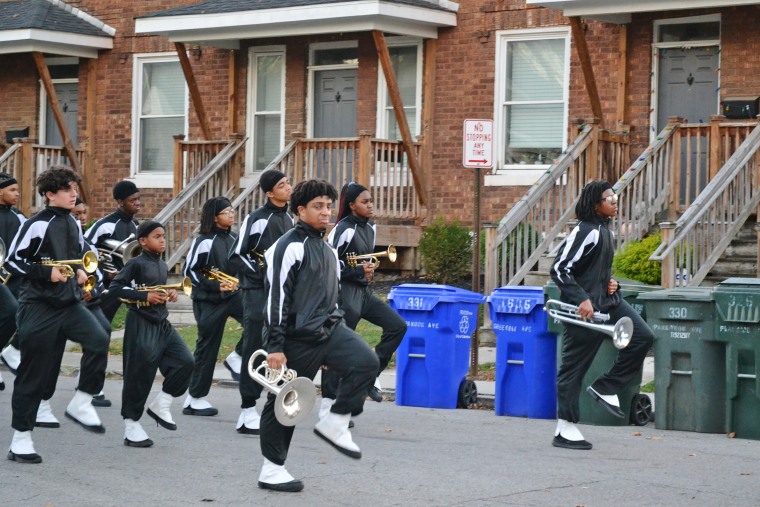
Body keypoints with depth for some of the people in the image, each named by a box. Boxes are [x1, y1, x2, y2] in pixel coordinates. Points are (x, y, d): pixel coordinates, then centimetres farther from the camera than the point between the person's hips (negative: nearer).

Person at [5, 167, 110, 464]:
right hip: (39, 305, -6)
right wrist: (47, 273, -19)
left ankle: (81, 403, -3)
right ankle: (21, 439, 10)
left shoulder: (74, 225, 10)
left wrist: (81, 272, 5)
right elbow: (13, 261, -10)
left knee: (99, 341, -21)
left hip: (70, 303, 6)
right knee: (34, 372, -1)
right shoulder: (37, 225, -10)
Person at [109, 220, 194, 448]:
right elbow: (115, 287, -14)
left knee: (185, 362, -6)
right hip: (141, 324, -7)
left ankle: (161, 405, 12)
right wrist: (145, 296, -20)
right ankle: (131, 427, 8)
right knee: (140, 375, -3)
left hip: (161, 323, 7)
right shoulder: (137, 263, -9)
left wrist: (170, 294, 4)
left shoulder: (163, 265, 12)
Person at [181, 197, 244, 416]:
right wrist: (215, 286, -18)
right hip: (209, 300, -6)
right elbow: (189, 271, -12)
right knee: (207, 347, 0)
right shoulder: (204, 242, -12)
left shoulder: (234, 239, 7)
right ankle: (195, 399, 10)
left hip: (232, 294, 6)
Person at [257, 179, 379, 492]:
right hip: (298, 337, -7)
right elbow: (276, 298, -15)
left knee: (366, 362, -17)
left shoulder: (328, 250, 16)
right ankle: (272, 470, 12)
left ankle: (335, 424, -3)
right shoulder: (289, 246, -10)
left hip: (329, 329, 7)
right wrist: (275, 346, -18)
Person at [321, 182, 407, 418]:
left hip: (363, 291, 8)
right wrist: (357, 271, -18)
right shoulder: (344, 230, -15)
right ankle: (327, 405, 3)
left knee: (397, 326, -1)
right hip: (345, 292, -8)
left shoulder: (369, 227, 10)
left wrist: (369, 270, 5)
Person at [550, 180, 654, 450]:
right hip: (584, 307, -9)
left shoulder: (606, 232, 13)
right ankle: (565, 430, 6)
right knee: (574, 366, -2)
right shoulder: (585, 231, -16)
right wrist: (581, 299, -24)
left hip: (607, 301, 9)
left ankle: (605, 388, 5)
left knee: (643, 337, -6)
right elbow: (559, 268, -19)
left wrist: (610, 282, 6)